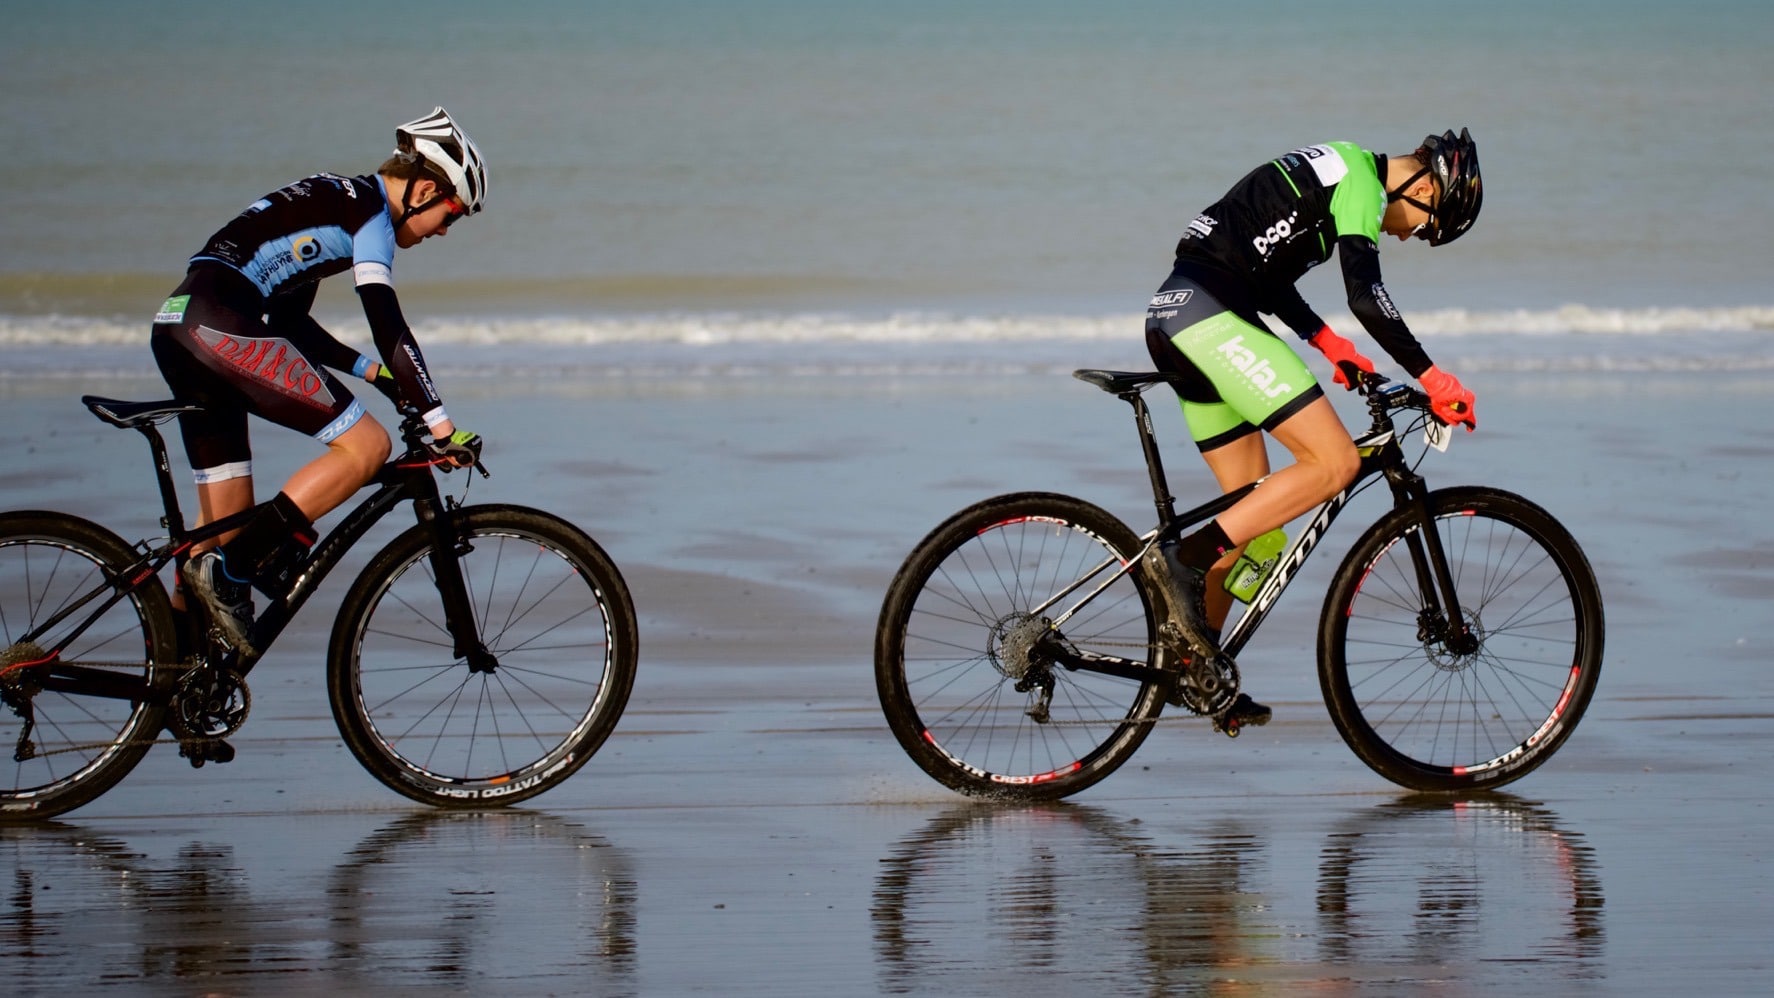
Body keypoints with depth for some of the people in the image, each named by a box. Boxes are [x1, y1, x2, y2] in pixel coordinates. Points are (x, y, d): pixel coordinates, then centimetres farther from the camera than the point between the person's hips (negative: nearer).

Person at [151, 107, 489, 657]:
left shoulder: (333, 200, 28)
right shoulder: (369, 210, 0)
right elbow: (388, 325, -10)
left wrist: (373, 371, 28)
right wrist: (439, 423, -11)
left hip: (177, 325, 10)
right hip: (221, 322, -10)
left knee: (227, 519, 12)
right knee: (366, 446, -8)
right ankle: (230, 571, -13)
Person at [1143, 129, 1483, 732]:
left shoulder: (1336, 173, 24)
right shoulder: (1359, 181, -6)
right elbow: (1366, 296, -17)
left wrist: (1329, 344, 24)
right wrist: (1432, 378, -12)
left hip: (1172, 317, 11)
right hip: (1209, 316, -11)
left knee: (1253, 501, 15)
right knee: (1334, 463, -14)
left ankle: (1198, 668, 19)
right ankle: (1187, 559, -18)